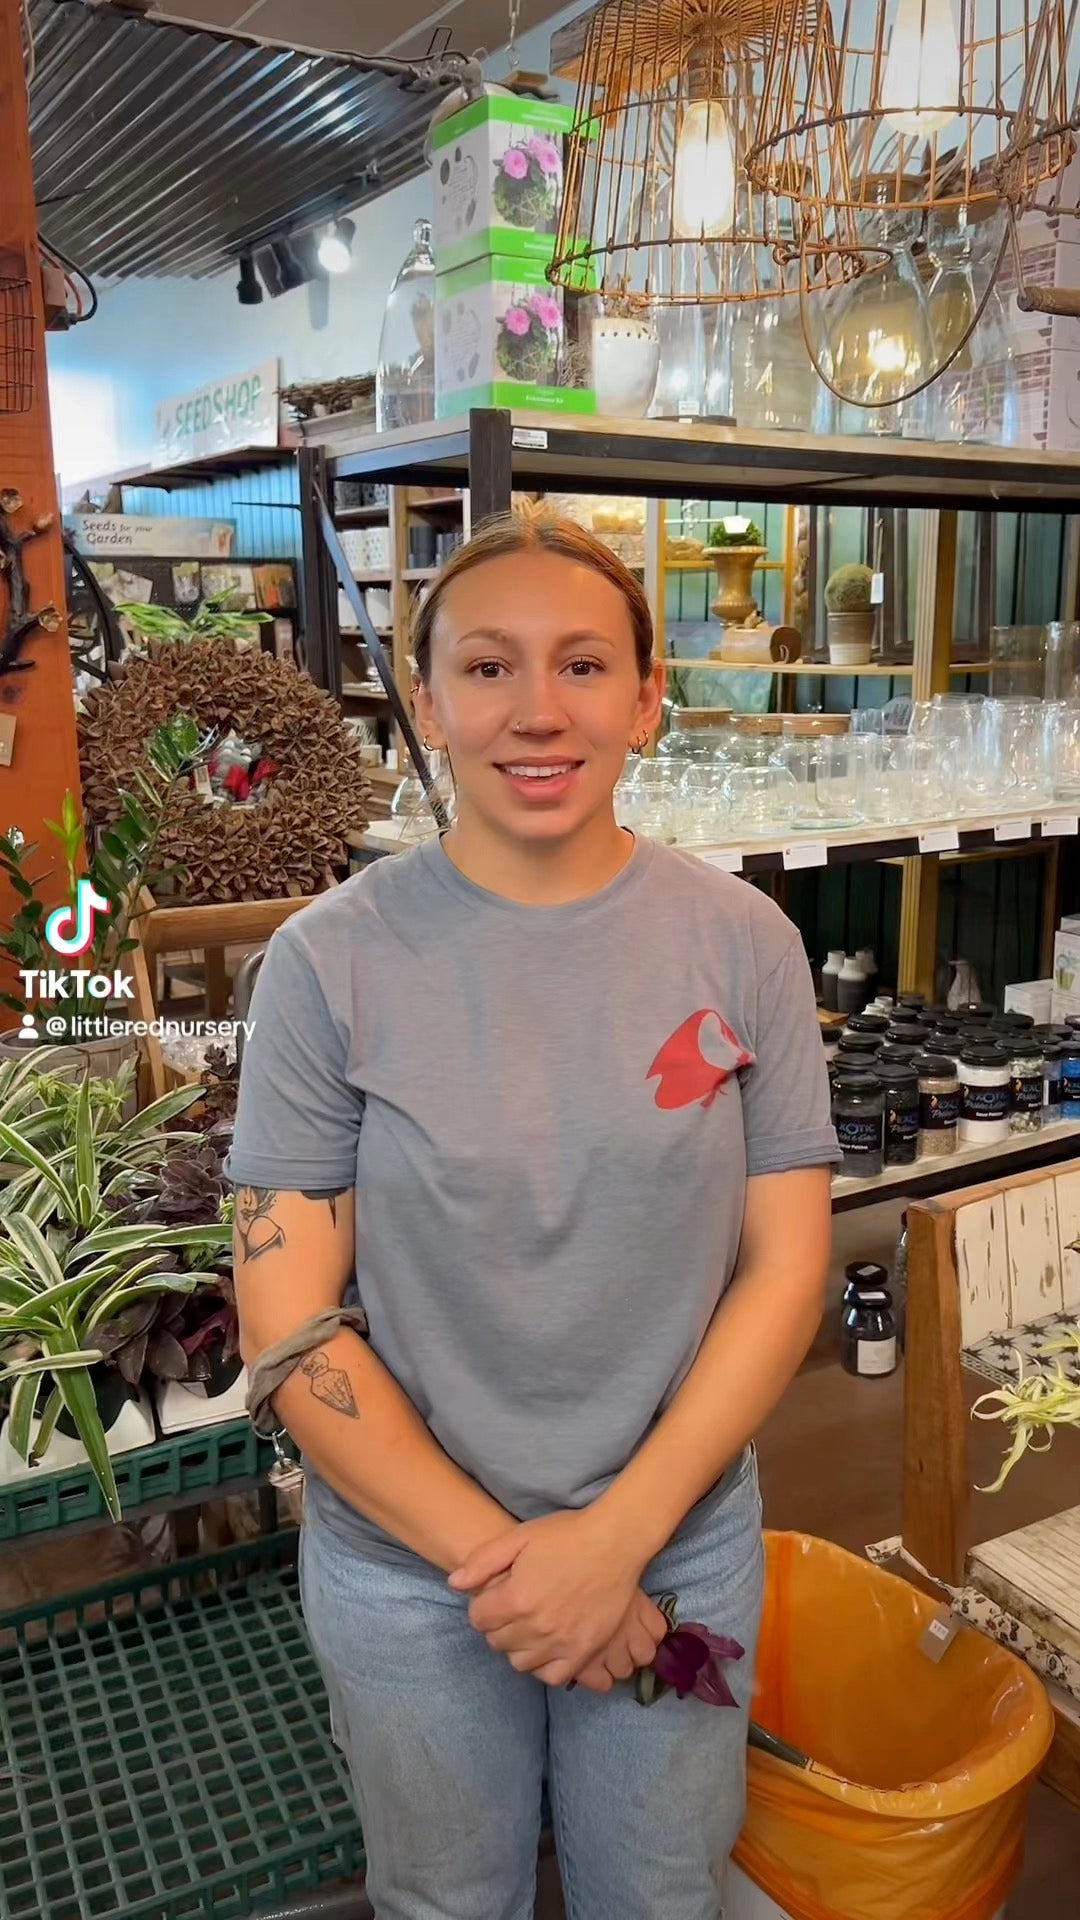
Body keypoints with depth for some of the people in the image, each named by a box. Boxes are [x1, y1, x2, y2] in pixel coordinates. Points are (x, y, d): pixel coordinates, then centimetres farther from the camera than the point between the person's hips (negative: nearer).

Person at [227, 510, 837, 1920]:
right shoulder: (334, 959, -14)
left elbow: (786, 1269, -7)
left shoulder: (743, 942, -9)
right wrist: (498, 1555, -14)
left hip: (683, 1543, 1)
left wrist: (618, 1538, -14)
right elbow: (288, 1320, -12)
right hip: (409, 1561, -1)